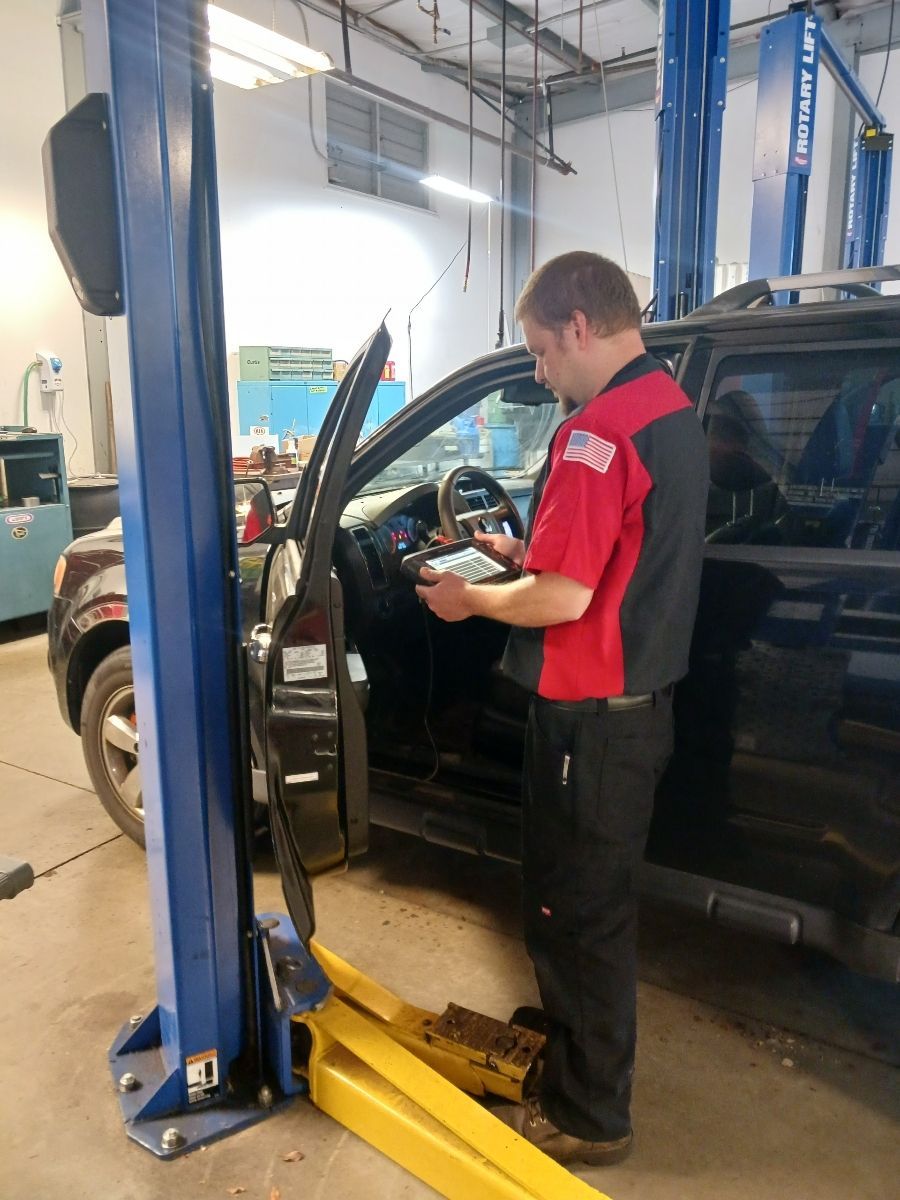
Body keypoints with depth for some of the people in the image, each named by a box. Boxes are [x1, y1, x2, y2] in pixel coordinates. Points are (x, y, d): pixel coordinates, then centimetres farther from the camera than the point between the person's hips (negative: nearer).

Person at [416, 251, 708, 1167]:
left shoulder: (600, 428, -22)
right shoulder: (672, 410, 9)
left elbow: (561, 598, -26)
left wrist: (469, 599, -9)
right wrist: (524, 554, 12)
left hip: (591, 716, -10)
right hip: (641, 701, 10)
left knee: (576, 912, 8)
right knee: (593, 899, 25)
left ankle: (588, 1116, 29)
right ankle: (569, 1043, 46)